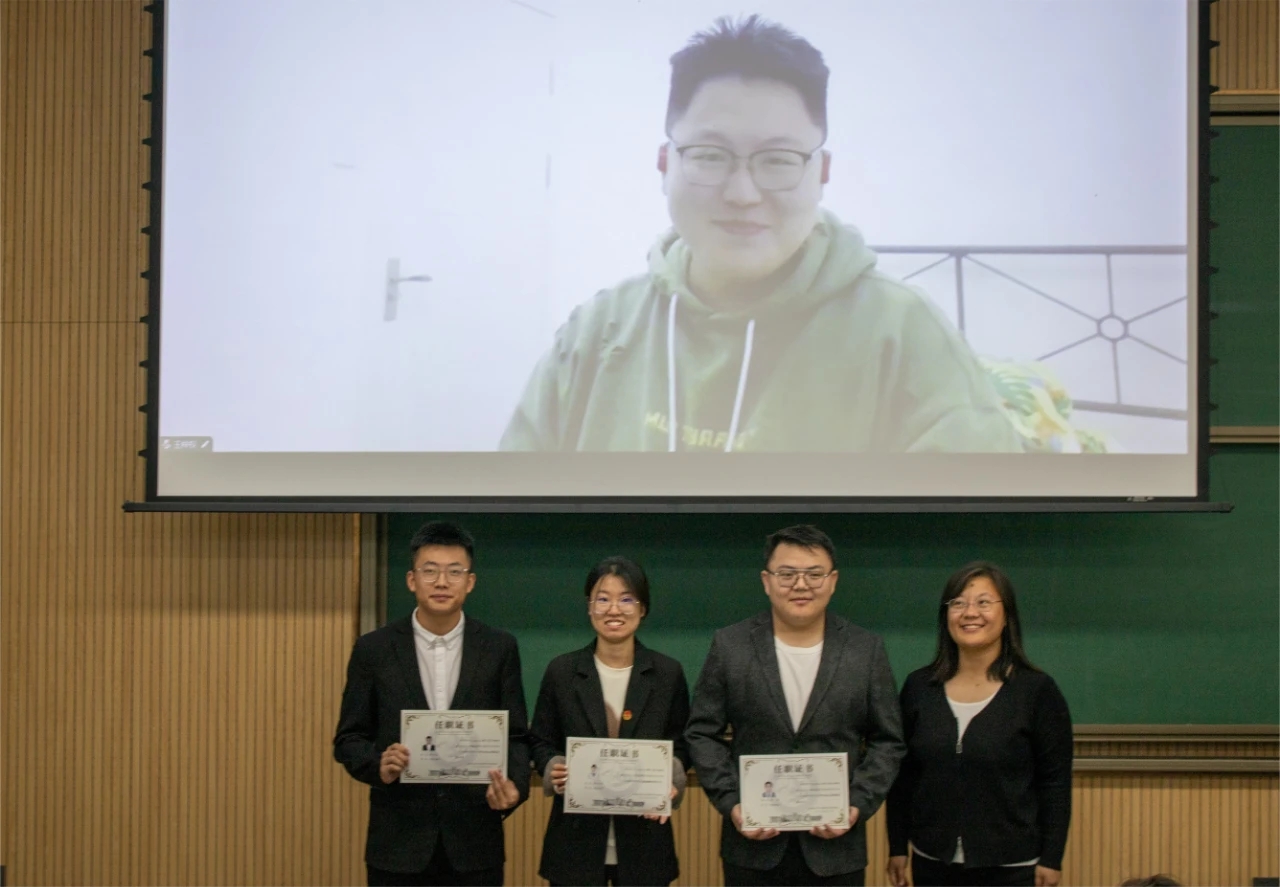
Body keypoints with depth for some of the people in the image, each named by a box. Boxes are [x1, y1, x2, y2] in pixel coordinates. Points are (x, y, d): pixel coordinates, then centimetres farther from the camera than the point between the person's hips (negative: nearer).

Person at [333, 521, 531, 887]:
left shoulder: (499, 648, 2)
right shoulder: (374, 649, 1)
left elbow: (515, 735, 4)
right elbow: (348, 738, 4)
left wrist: (514, 785, -16)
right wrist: (378, 764, -17)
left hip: (474, 843, 0)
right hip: (398, 843, 0)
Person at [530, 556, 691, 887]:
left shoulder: (668, 673, 2)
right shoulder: (561, 671, 1)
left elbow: (681, 745, 7)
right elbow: (541, 742, 7)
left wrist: (671, 779, -13)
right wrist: (553, 769, -14)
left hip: (644, 838, 1)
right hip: (577, 838, 0)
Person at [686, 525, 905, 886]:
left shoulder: (866, 650, 1)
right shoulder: (729, 646, 0)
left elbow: (887, 741, 4)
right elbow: (703, 733, 3)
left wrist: (858, 805, -9)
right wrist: (730, 803, -9)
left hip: (835, 845, 0)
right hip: (753, 843, 0)